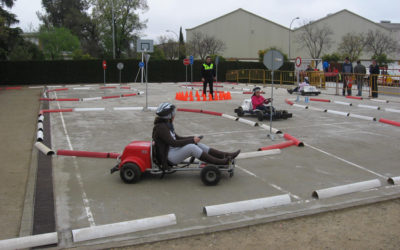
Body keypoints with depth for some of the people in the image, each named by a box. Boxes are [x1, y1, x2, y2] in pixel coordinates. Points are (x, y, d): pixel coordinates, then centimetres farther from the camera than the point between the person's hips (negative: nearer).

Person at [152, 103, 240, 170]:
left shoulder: (167, 124, 12)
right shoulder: (161, 127, -18)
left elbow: (177, 138, 17)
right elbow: (173, 143, -22)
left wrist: (193, 138, 4)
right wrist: (192, 140, -16)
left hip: (172, 151, 10)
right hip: (166, 157, -10)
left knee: (197, 144, -3)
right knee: (191, 147, -27)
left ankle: (225, 155, -8)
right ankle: (219, 162, -26)